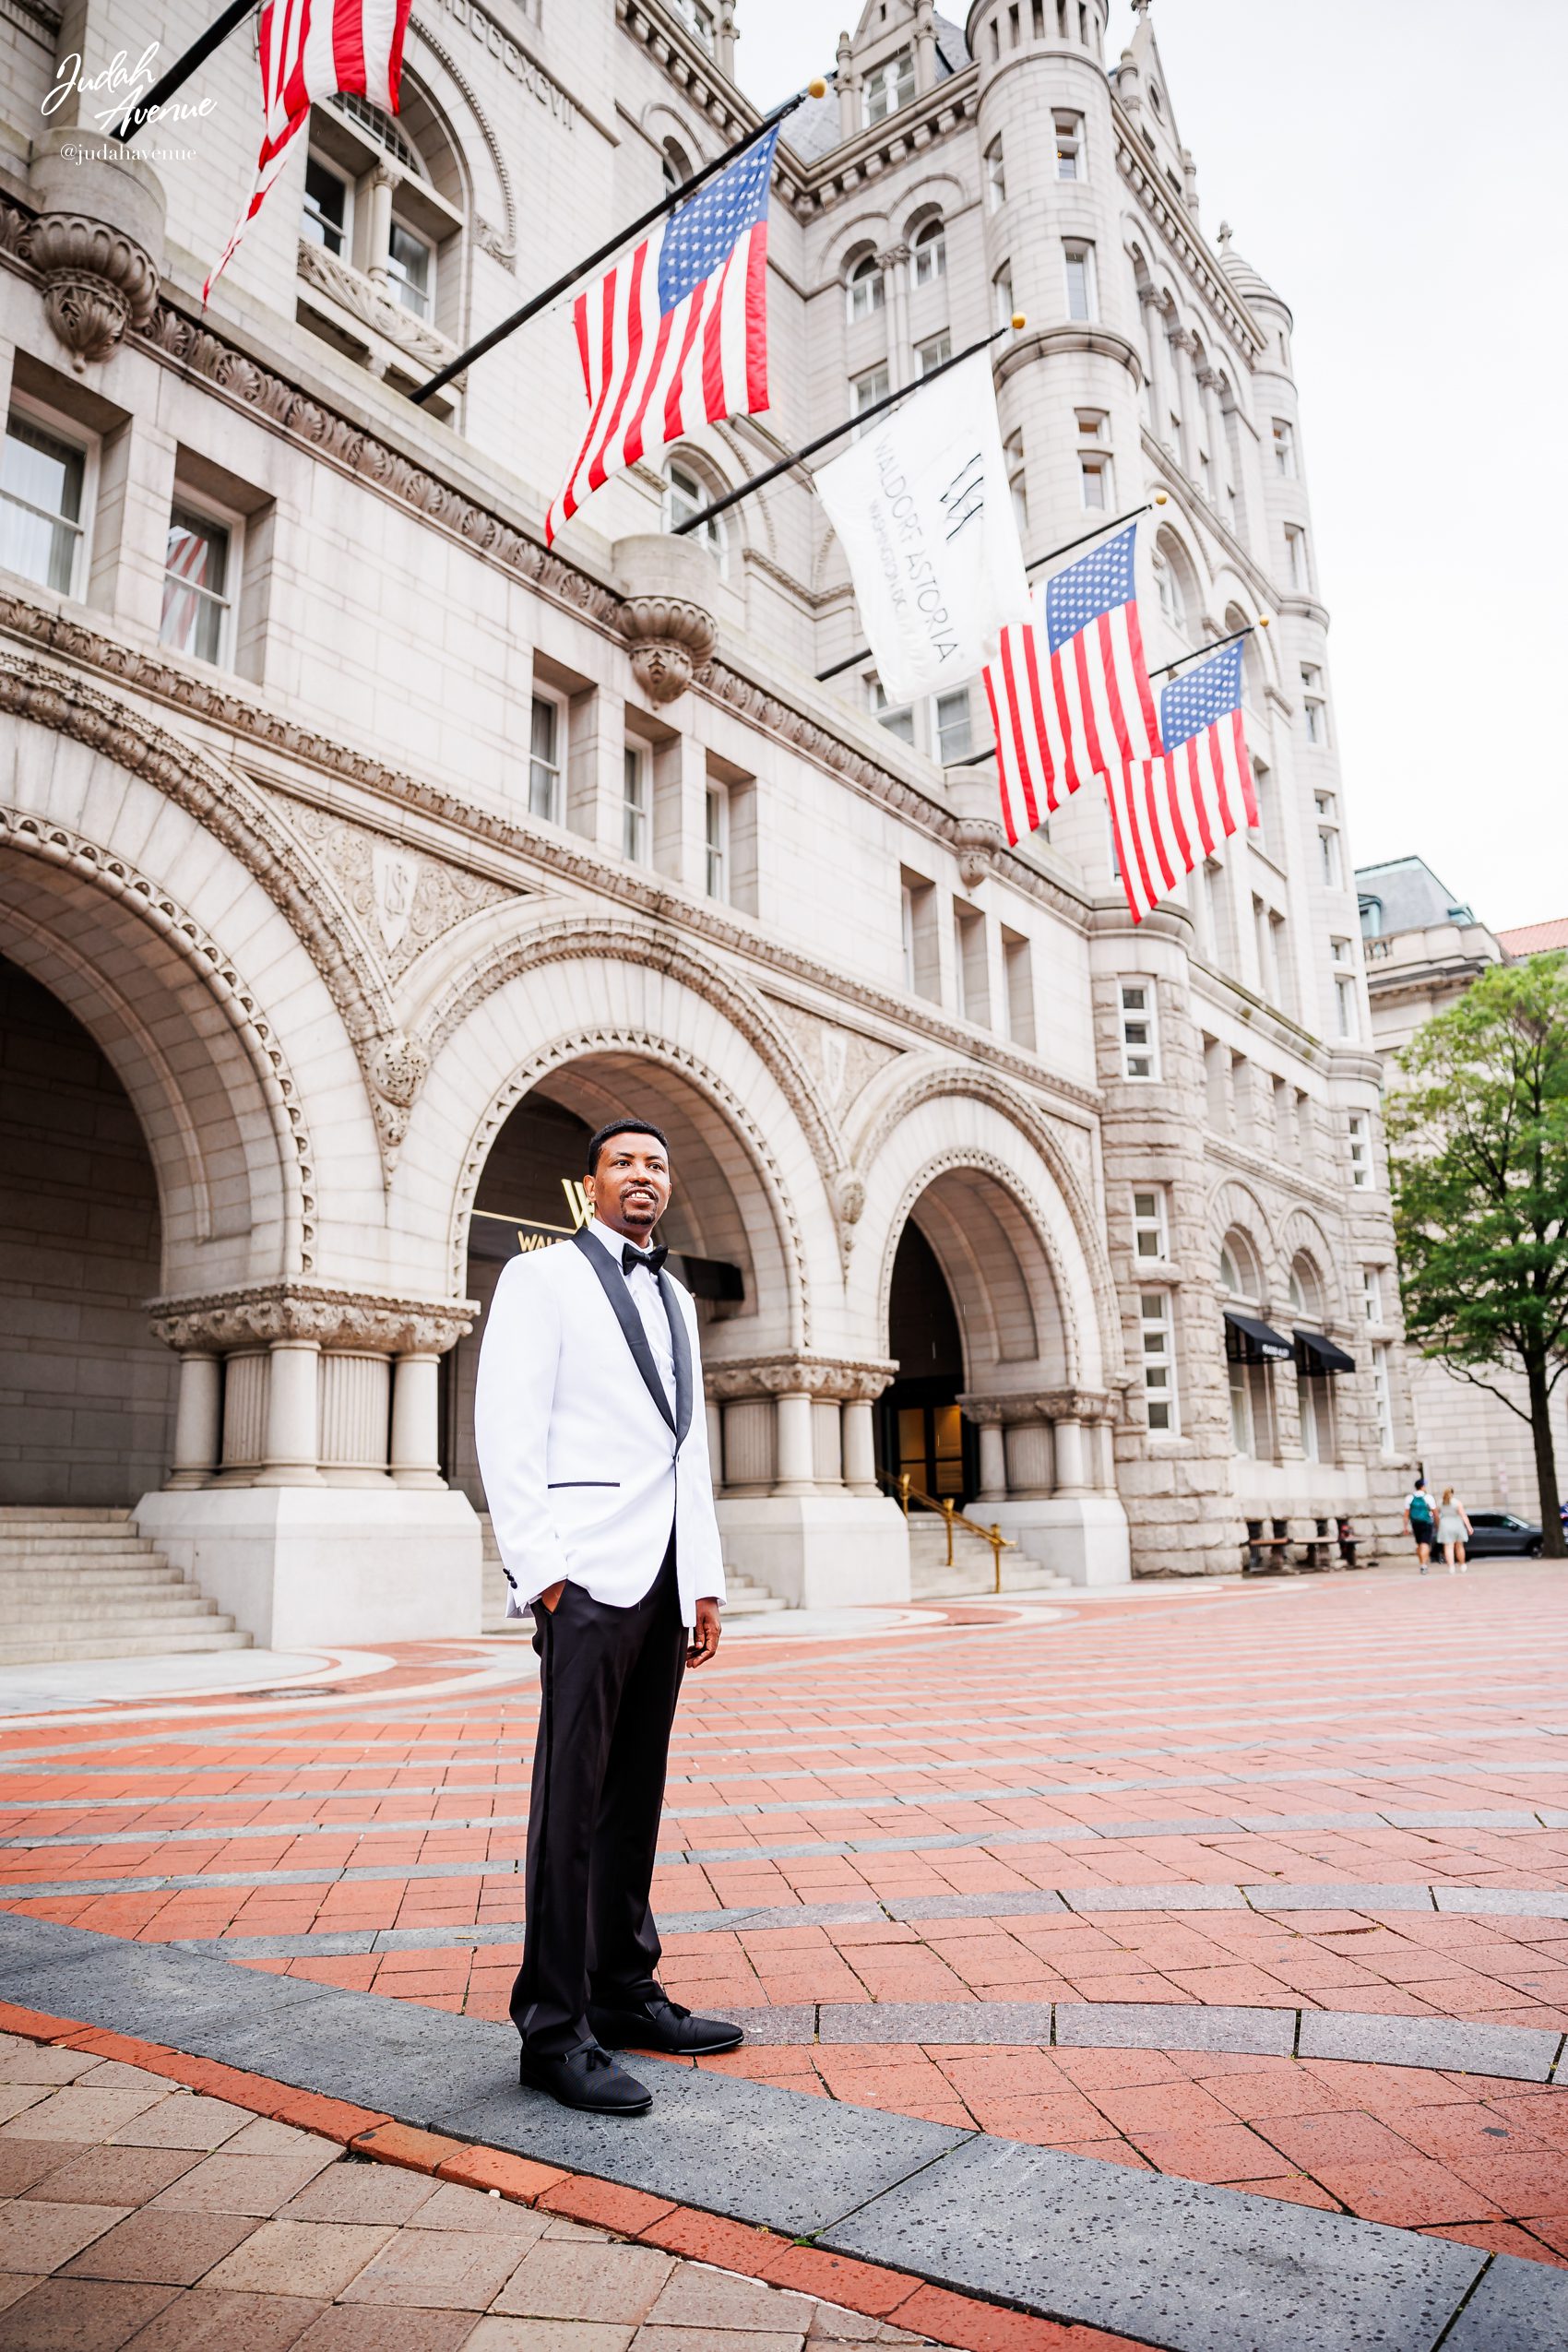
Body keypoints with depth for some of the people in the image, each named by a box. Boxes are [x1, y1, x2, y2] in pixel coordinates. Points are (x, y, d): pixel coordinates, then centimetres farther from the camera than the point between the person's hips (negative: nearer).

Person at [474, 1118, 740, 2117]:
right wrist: (541, 1569, -14)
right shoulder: (542, 1278, 0)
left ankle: (626, 1994, 23)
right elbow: (508, 1432, -7)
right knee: (573, 1799, -4)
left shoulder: (677, 1299, 20)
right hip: (587, 1575, -6)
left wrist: (706, 1580, 14)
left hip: (666, 1577, 7)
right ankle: (554, 2030, 5)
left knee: (636, 1795, 12)